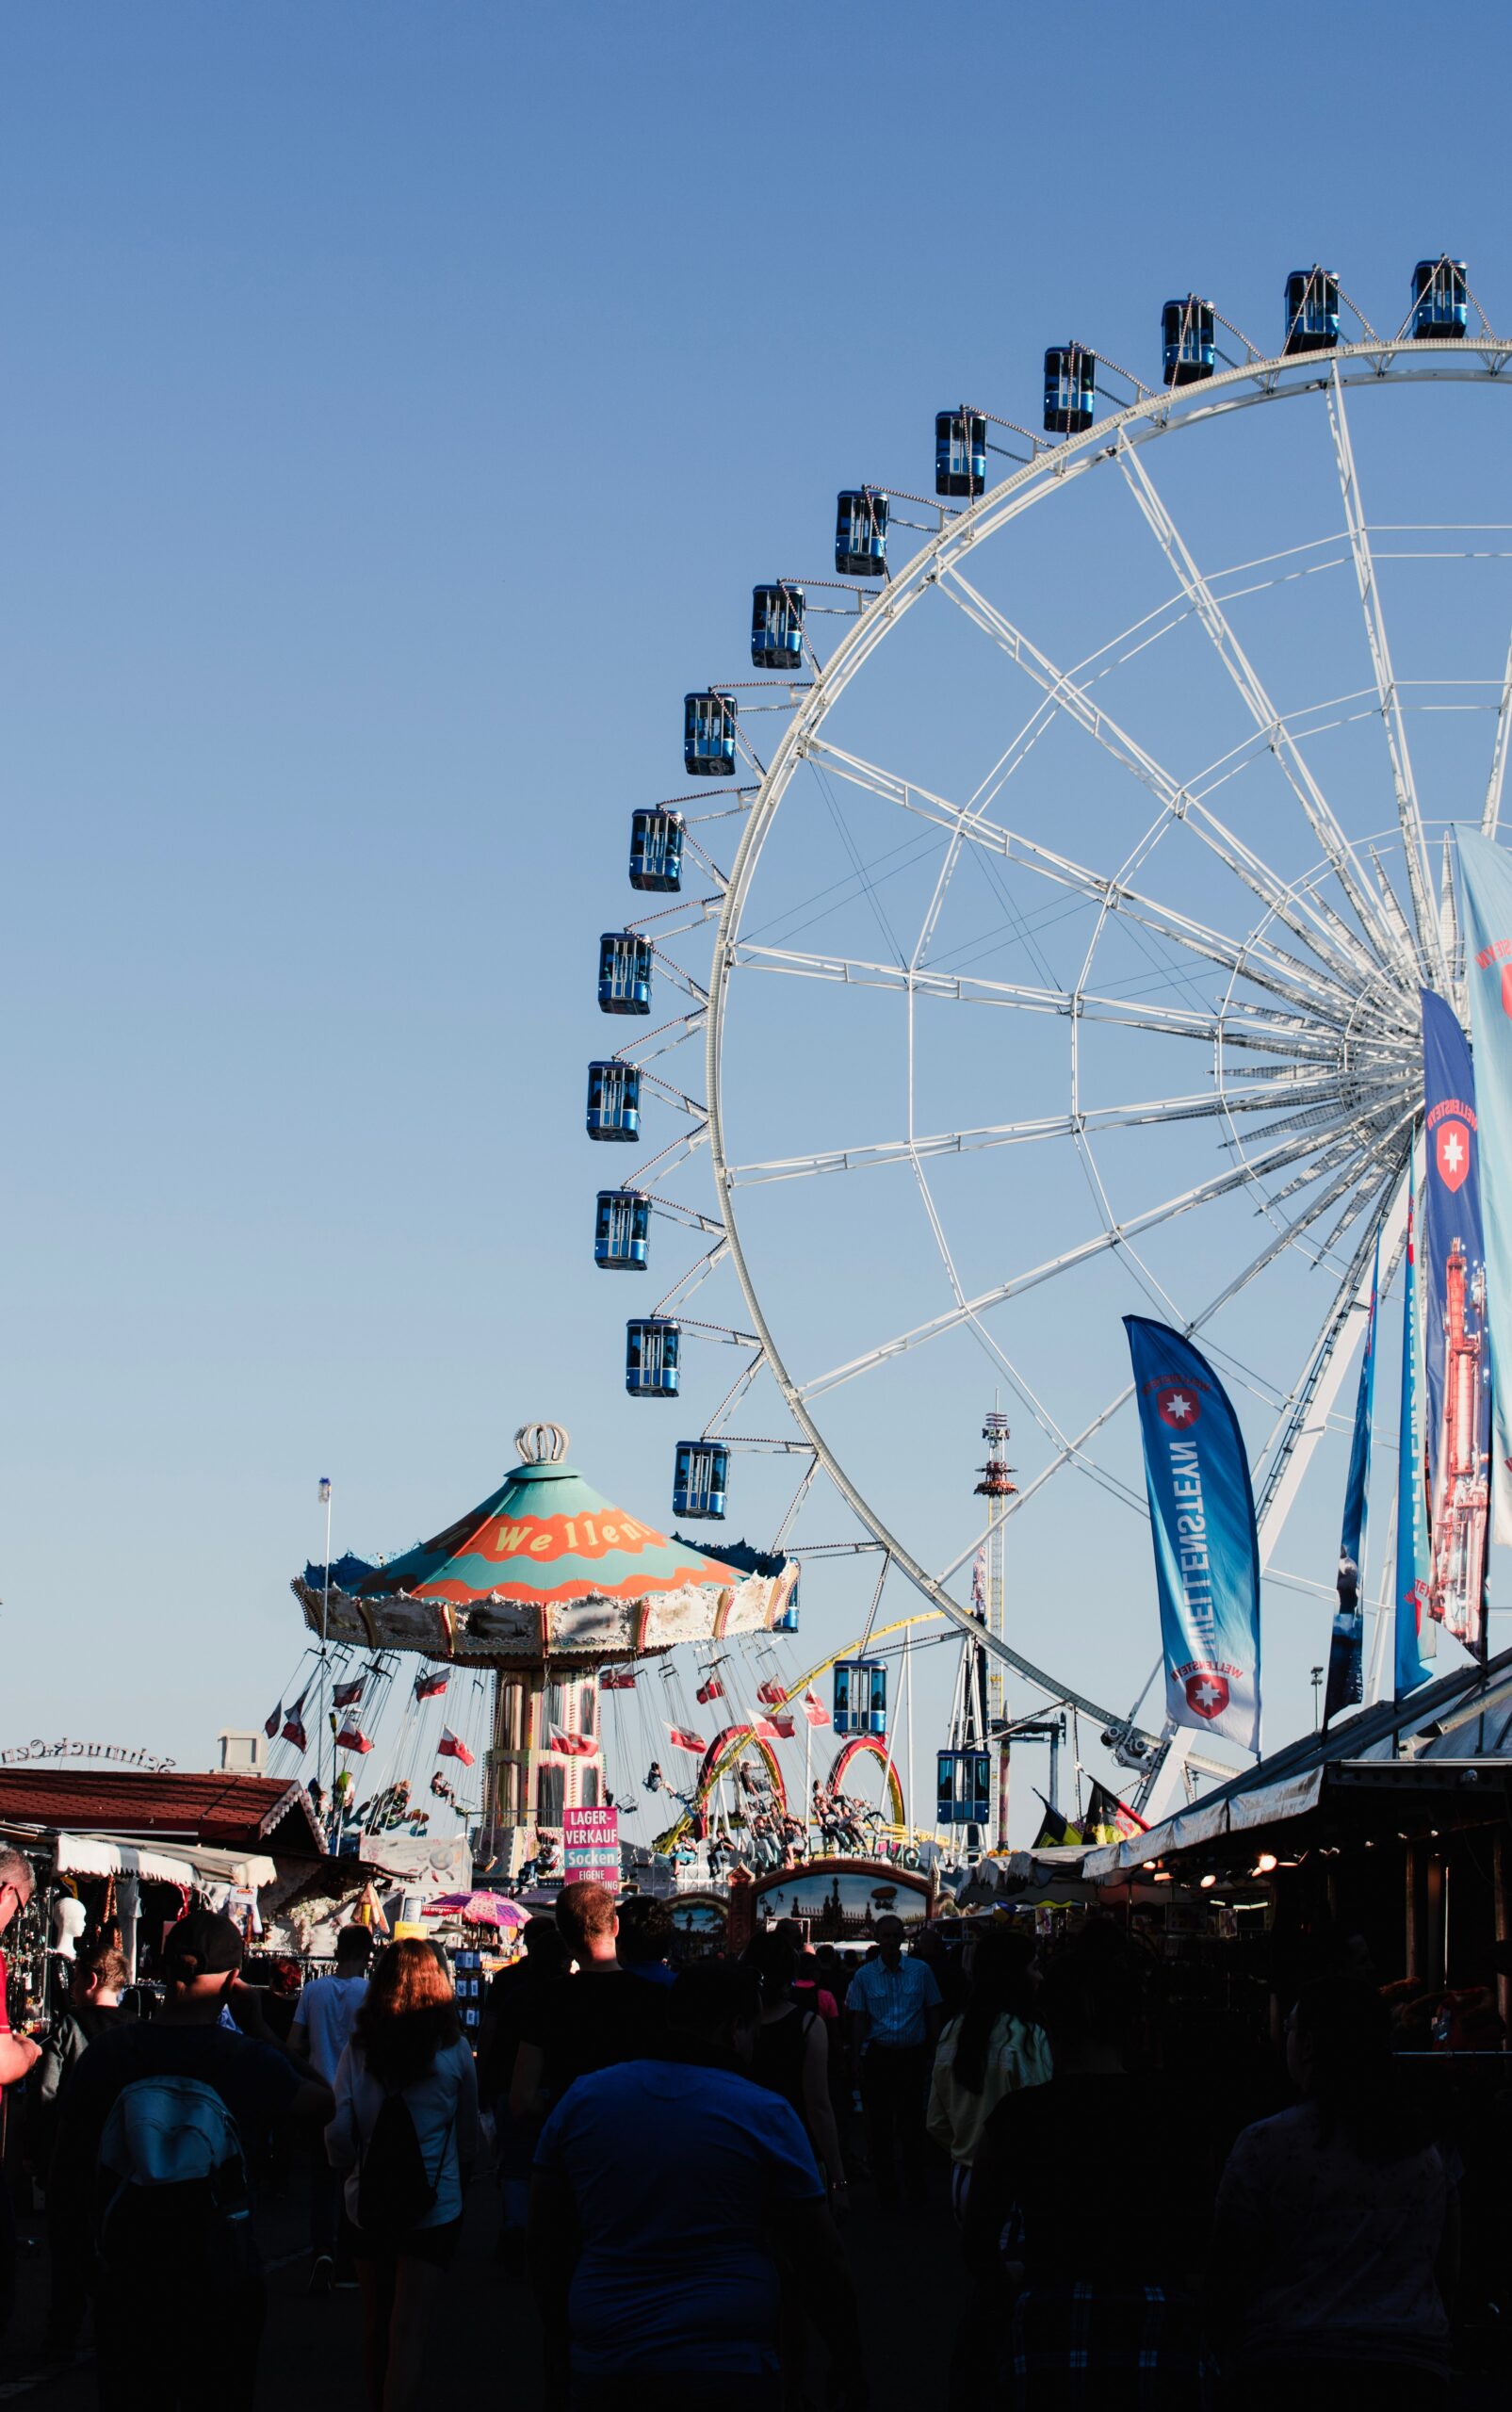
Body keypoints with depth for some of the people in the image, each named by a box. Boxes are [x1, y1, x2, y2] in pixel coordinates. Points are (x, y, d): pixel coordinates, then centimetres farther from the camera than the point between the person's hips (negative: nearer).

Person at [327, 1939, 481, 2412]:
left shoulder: (359, 2046, -5)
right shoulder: (454, 2050, -6)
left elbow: (338, 2130, -6)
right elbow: (468, 2134, 6)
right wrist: (462, 2179, 24)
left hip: (367, 2200, 2)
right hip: (434, 2203, -2)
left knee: (376, 2320, 17)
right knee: (409, 2327, -3)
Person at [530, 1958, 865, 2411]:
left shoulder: (581, 2098, 4)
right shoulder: (767, 2116, -6)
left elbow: (545, 2243, 9)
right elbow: (821, 2261, -4)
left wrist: (559, 2341, 19)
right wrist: (847, 2361, 6)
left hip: (602, 2371, 4)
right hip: (725, 2371, -4)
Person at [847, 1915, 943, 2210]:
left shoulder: (921, 1970, 3)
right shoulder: (864, 1975, 3)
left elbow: (933, 2014, 7)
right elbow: (859, 2020, 4)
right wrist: (857, 2060, -2)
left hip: (912, 2055, 0)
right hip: (877, 2056, 0)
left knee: (912, 2123, 3)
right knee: (880, 2126, 4)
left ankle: (915, 2192, 12)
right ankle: (886, 2193, 13)